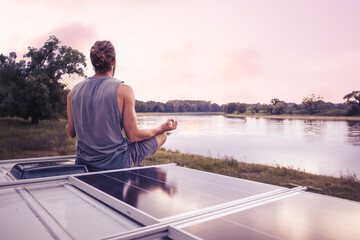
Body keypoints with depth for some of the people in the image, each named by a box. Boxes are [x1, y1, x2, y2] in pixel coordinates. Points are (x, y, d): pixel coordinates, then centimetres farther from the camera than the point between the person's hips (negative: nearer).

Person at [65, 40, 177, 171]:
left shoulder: (74, 91, -2)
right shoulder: (123, 90, -16)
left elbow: (71, 133, 7)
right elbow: (133, 136, -13)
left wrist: (68, 126, 32)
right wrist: (162, 128, 3)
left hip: (84, 165, 6)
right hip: (116, 165, -6)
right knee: (161, 135, 15)